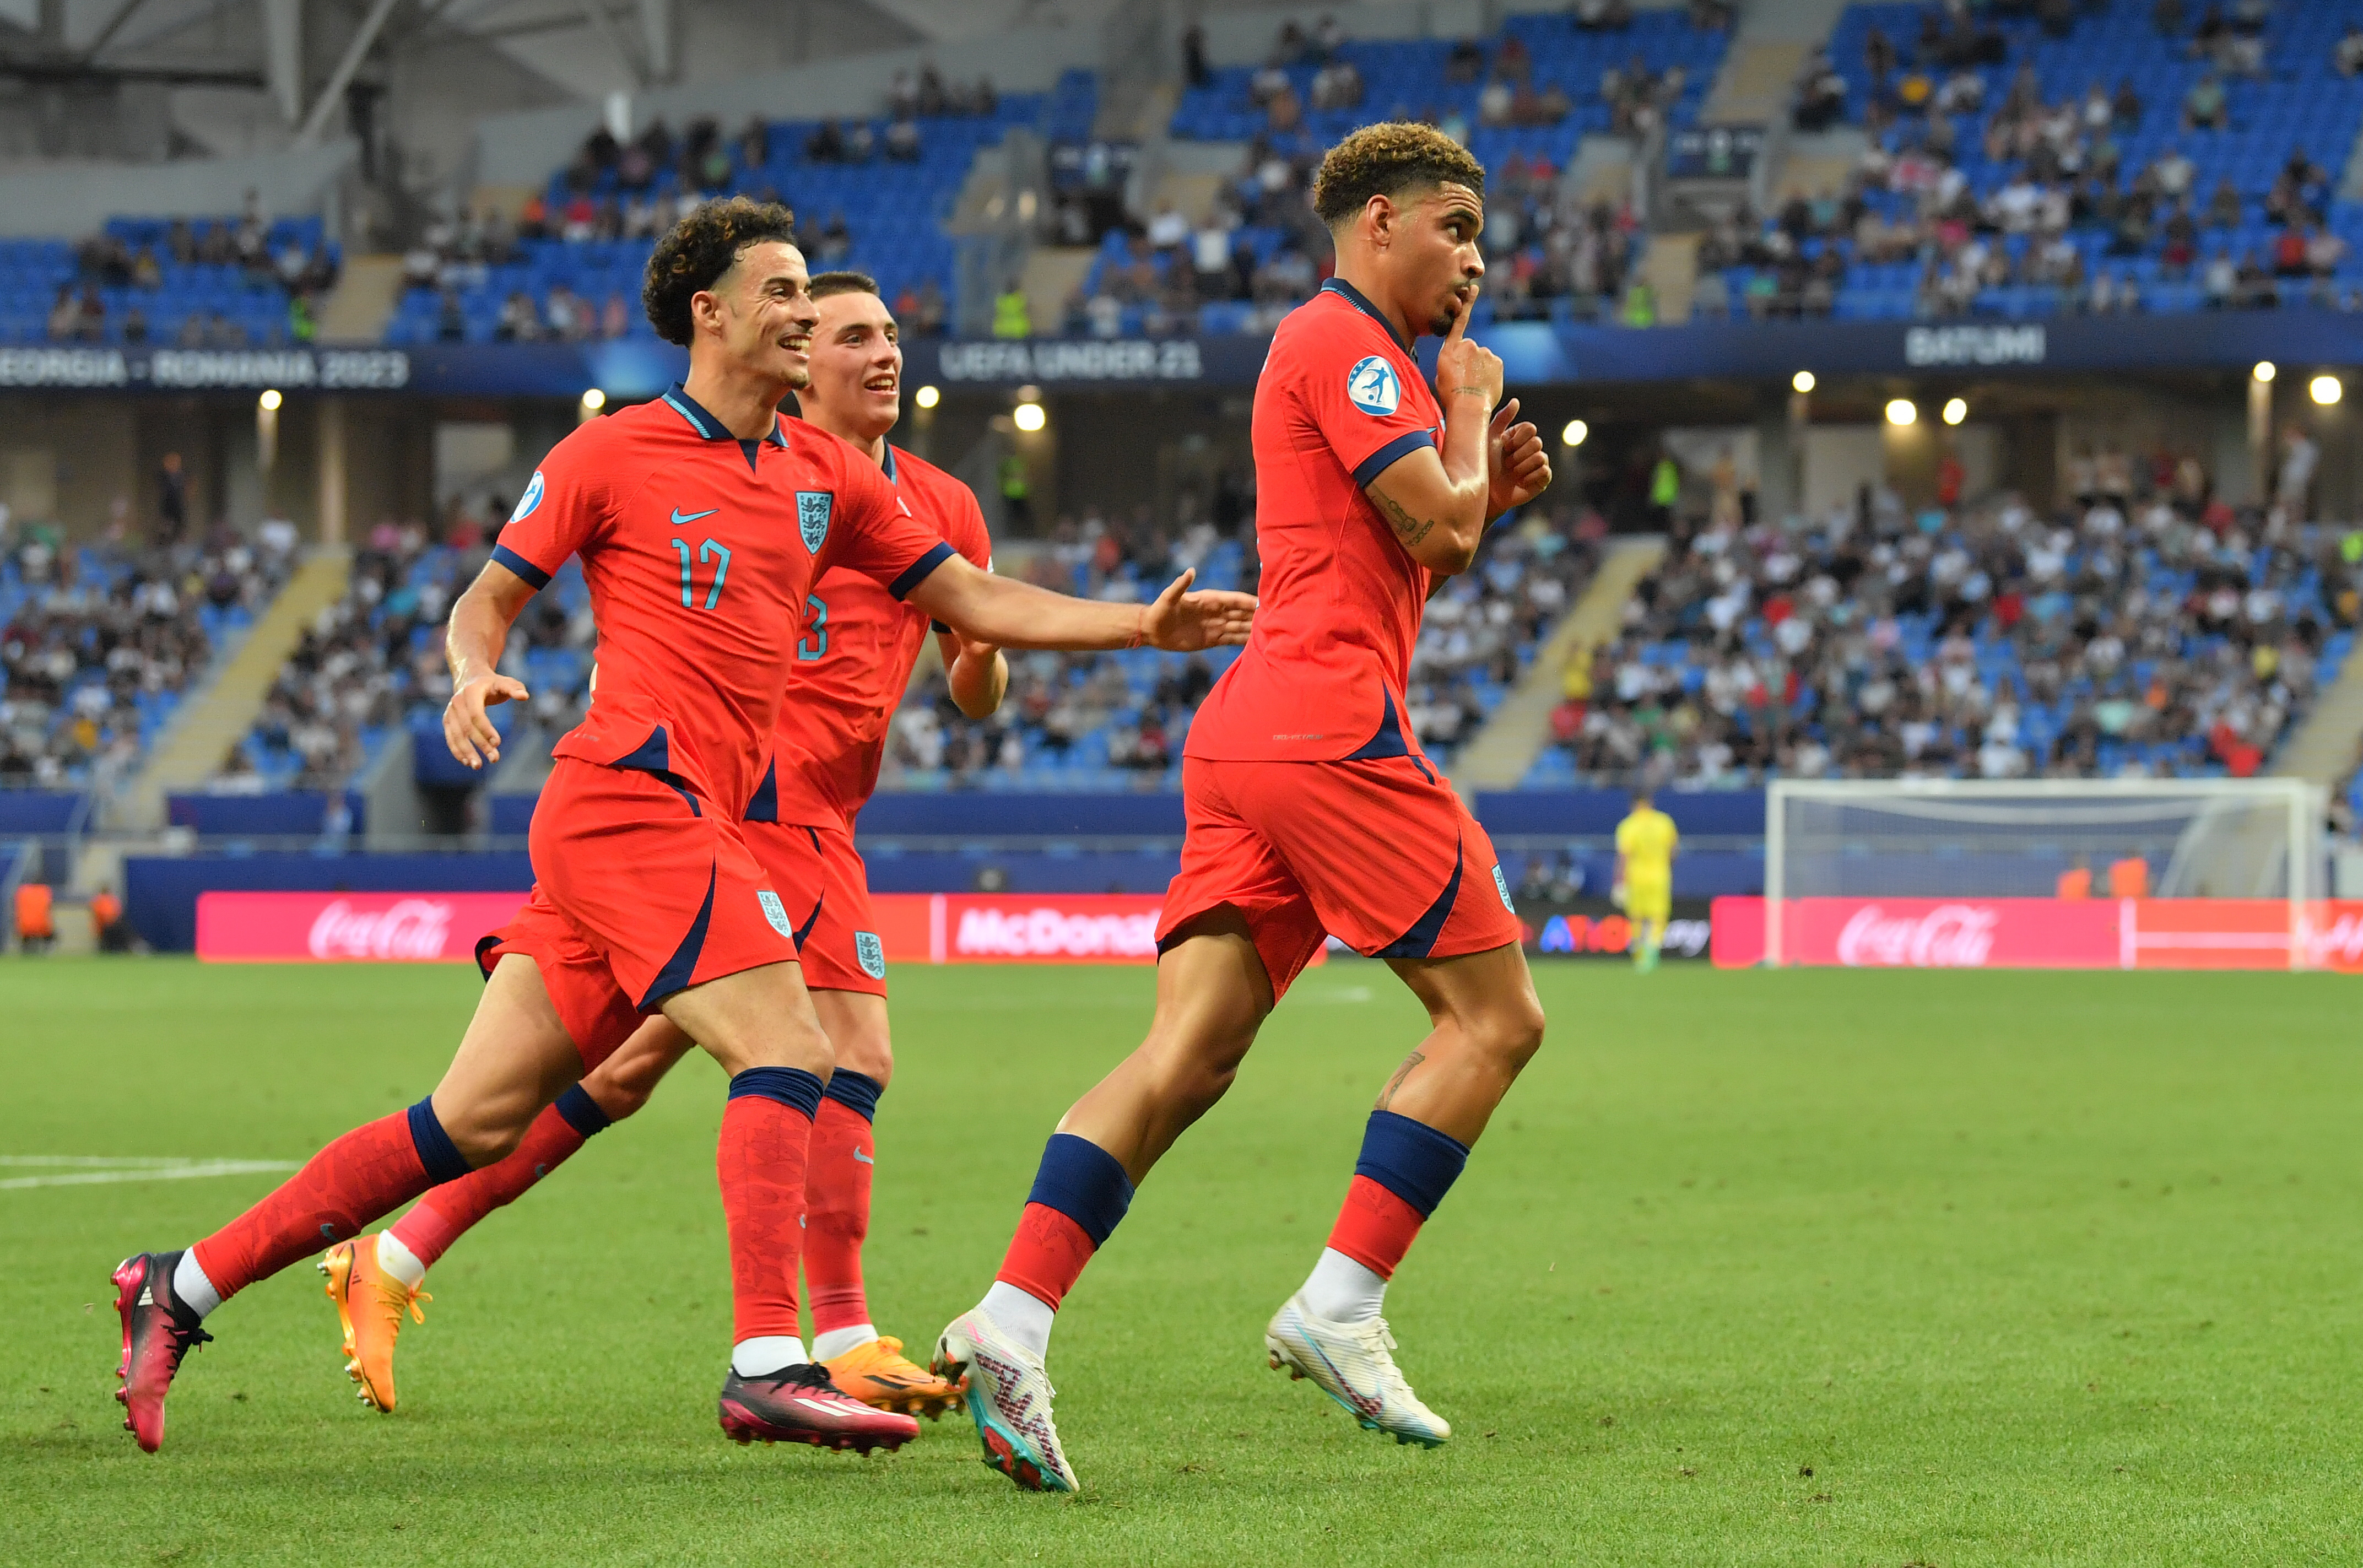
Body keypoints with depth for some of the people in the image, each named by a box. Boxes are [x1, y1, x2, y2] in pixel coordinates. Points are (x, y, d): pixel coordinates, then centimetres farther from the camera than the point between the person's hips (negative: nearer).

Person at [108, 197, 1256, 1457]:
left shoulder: (826, 476, 18)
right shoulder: (610, 455, 1)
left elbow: (975, 603, 20)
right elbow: (486, 603, 6)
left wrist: (1146, 625, 11)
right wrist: (473, 677, -16)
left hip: (698, 819, 7)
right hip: (633, 797, -7)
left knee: (475, 1120, 5)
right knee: (786, 1049, -19)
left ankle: (182, 1289, 10)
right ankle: (768, 1364, -25)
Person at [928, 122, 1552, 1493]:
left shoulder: (1341, 351, 28)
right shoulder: (1344, 341, -4)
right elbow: (1436, 526, -10)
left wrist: (1487, 490, 20)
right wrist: (1471, 407, 6)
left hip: (1250, 734, 9)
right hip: (1332, 724, -9)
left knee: (1187, 1058, -3)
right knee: (1495, 1016, -2)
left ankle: (1013, 1322, -17)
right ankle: (1341, 1306, -7)